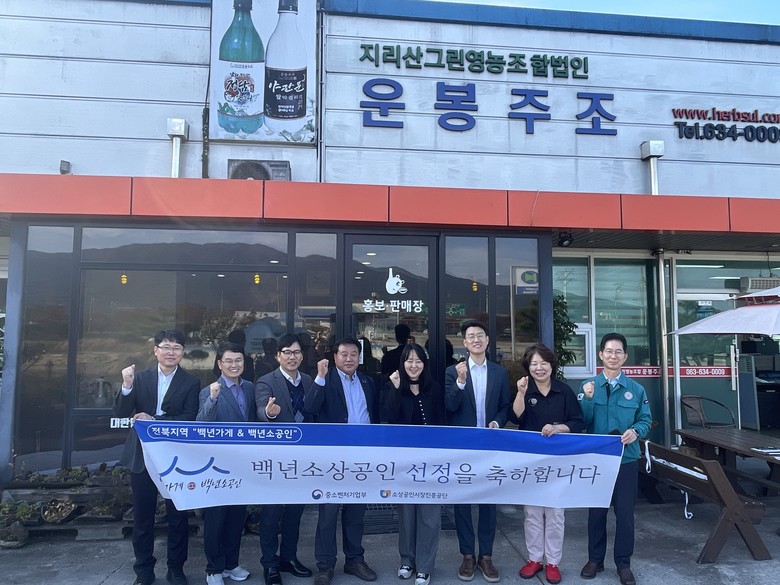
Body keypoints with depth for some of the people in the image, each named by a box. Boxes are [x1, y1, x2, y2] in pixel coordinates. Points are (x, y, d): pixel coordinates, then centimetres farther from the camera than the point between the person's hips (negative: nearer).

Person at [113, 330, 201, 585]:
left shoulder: (191, 382, -3)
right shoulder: (140, 377, 4)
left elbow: (189, 419, -11)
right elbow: (121, 413, -2)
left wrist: (154, 420, -20)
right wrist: (127, 386, -19)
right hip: (142, 456, 2)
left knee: (178, 515, 8)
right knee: (142, 516, 12)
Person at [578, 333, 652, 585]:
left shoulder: (636, 389, 0)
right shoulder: (587, 386, -2)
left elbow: (646, 420, 2)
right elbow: (581, 422, -5)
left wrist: (635, 431, -18)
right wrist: (588, 398, -21)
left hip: (626, 460, 0)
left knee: (625, 513, 8)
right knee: (596, 511, 12)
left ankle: (623, 564, 25)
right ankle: (595, 559, 28)